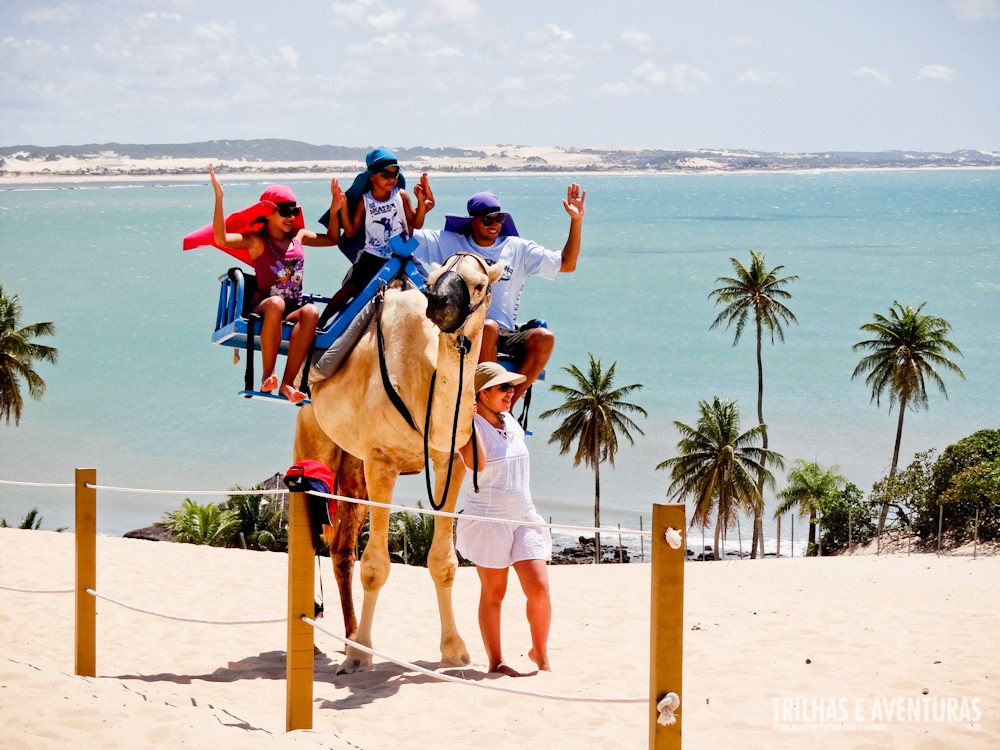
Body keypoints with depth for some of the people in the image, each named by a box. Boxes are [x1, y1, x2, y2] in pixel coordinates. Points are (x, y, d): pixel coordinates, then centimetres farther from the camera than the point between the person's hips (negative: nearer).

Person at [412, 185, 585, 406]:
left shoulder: (518, 249, 17)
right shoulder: (449, 243, 12)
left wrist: (576, 220, 5)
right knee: (488, 327, -39)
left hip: (504, 334, 3)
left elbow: (567, 264, 14)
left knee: (544, 338, -28)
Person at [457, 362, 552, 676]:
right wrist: (469, 419, -26)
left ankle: (540, 653, 13)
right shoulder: (469, 425, -8)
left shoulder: (511, 422, 12)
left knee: (539, 587, -5)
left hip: (524, 516, 5)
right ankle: (496, 662, 11)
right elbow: (476, 462, -25)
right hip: (488, 518, -5)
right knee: (493, 592, 2)